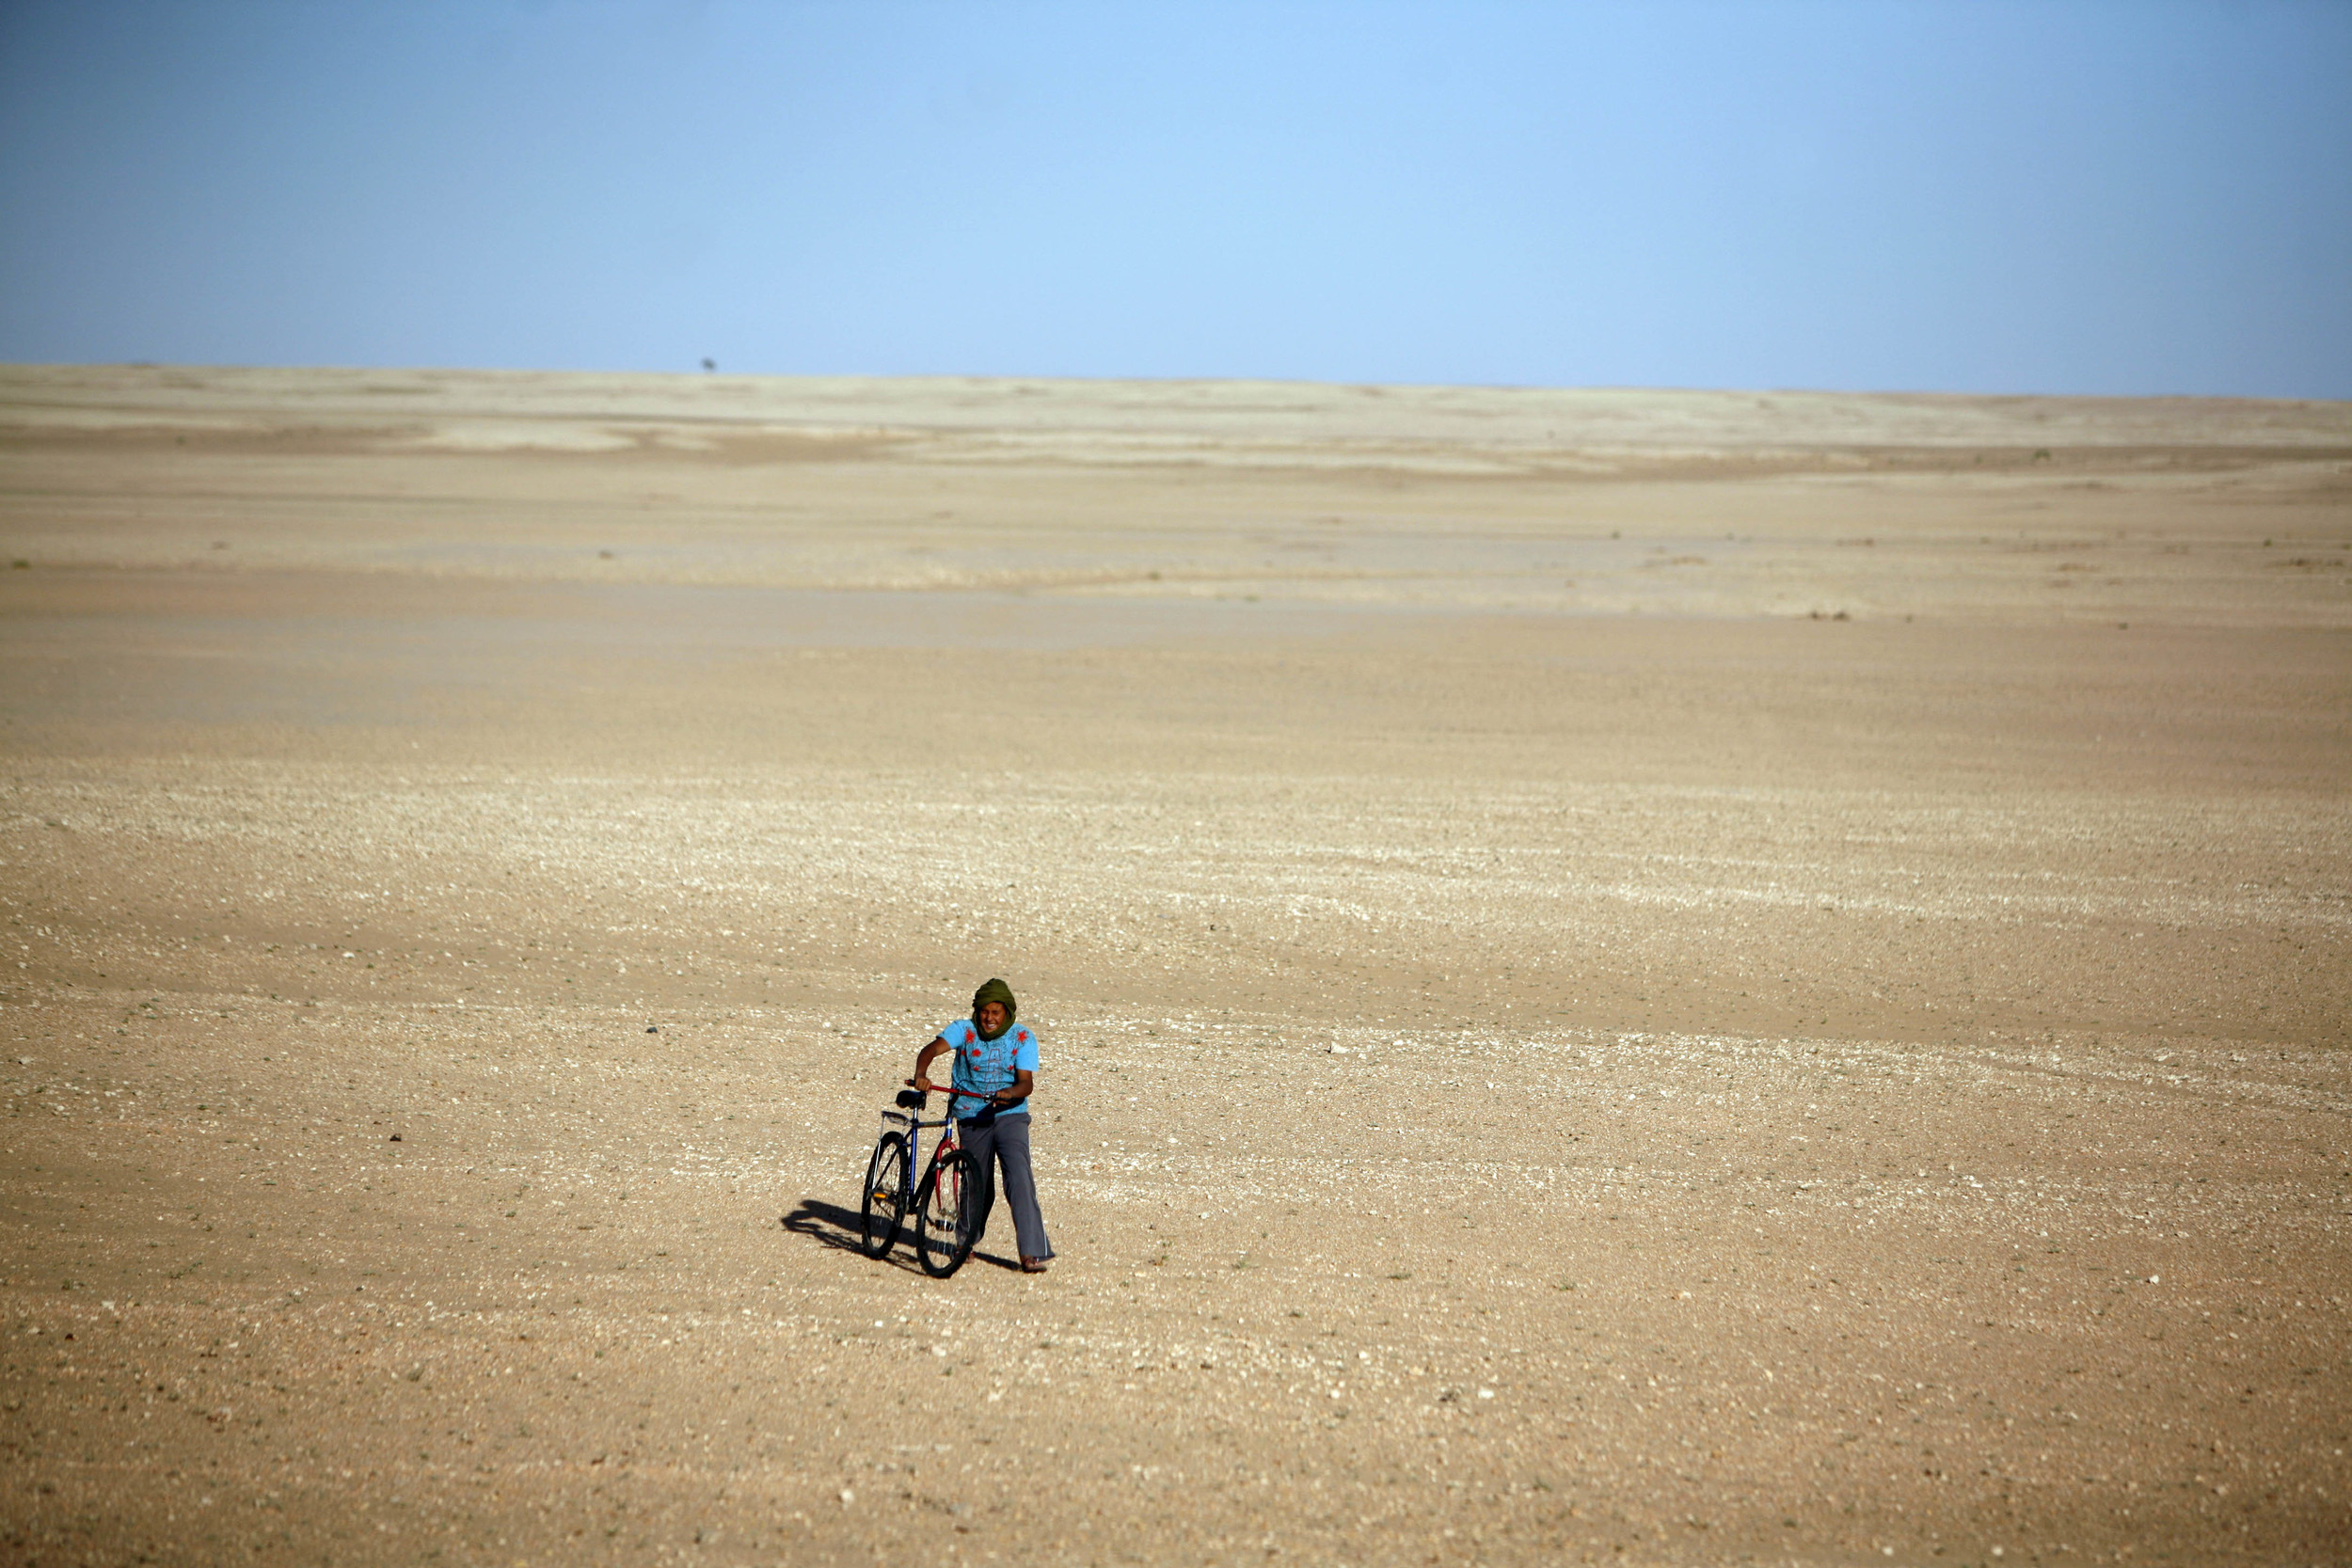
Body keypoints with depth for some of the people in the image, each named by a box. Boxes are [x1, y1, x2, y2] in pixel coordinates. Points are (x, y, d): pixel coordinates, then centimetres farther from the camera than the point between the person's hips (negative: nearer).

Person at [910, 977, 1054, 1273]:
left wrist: (1010, 1093, -36)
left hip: (1010, 1116, -1)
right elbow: (933, 1048, -21)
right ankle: (967, 1241, 35)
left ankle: (1031, 1252, -18)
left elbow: (1026, 1082, -14)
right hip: (971, 1118, 1)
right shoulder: (965, 1030, -4)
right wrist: (920, 1075, -41)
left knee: (1019, 1176, -18)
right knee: (978, 1185, 7)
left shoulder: (1023, 1038, -4)